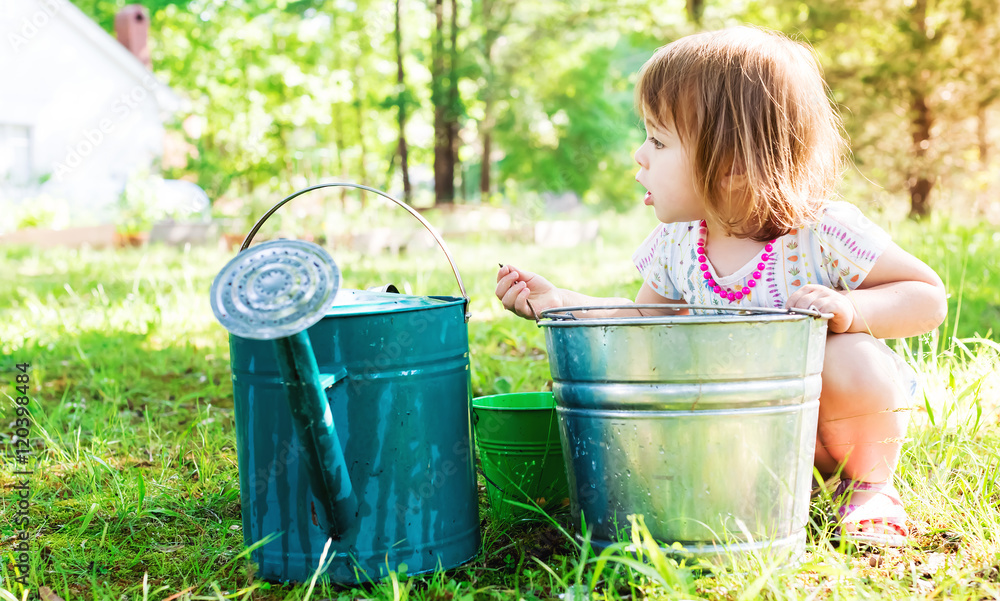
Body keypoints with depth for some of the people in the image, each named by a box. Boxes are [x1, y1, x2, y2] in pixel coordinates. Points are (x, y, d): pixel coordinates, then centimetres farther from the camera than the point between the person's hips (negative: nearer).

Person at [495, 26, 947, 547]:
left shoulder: (825, 232, -23)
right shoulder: (675, 248, -8)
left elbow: (929, 296, -17)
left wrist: (848, 309, -35)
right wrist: (560, 302, -6)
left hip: (855, 426, -4)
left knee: (847, 360, -35)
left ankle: (871, 484, -4)